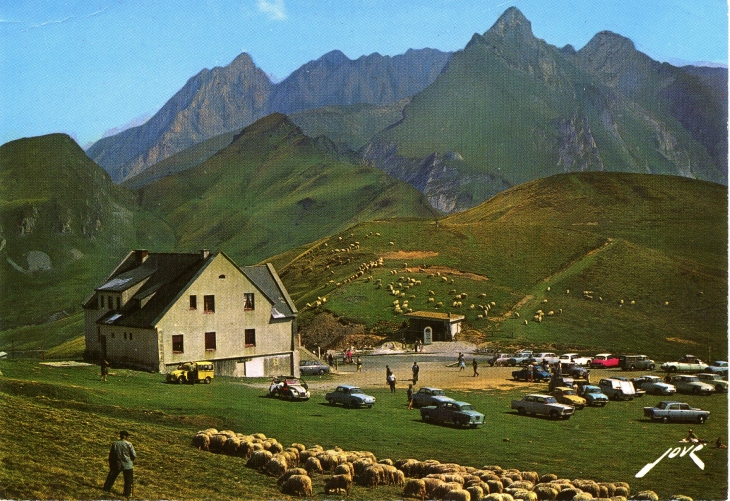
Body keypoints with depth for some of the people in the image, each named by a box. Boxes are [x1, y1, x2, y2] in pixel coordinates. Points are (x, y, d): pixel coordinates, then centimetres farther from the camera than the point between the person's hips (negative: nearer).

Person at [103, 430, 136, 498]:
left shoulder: (114, 444, -3)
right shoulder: (129, 444, -11)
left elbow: (111, 455, 4)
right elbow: (134, 456, -10)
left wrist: (111, 465, 15)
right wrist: (131, 459, 13)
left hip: (116, 465, 3)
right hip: (127, 465, -3)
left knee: (111, 476, 24)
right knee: (128, 480, 9)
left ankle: (107, 488, 35)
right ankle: (127, 493, 11)